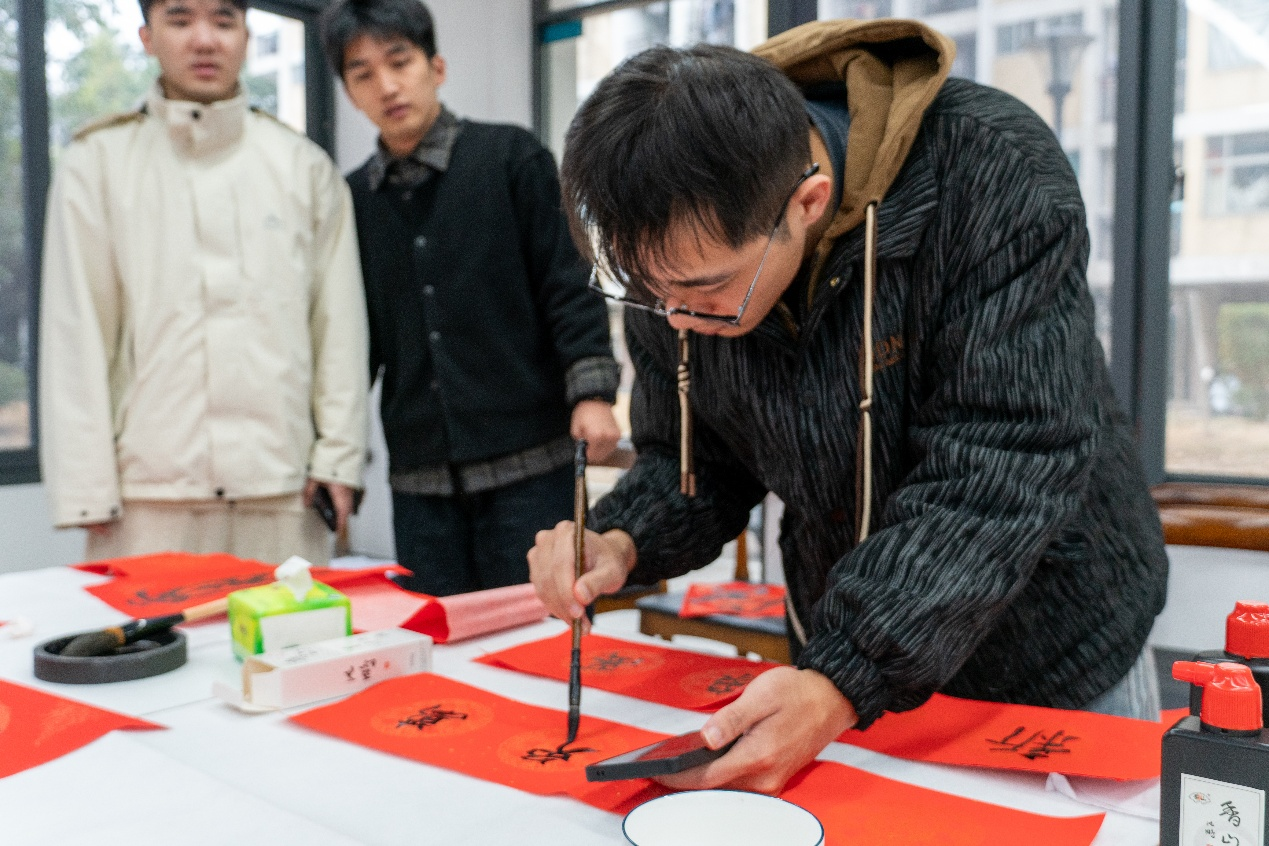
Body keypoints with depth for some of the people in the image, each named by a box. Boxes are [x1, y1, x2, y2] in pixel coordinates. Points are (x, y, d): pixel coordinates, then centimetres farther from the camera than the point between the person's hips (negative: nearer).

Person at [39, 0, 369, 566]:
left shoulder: (305, 166, 10)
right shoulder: (96, 163, 7)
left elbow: (339, 323, 6)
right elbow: (75, 336, 4)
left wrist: (339, 457, 0)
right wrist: (87, 490, -1)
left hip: (285, 493, 1)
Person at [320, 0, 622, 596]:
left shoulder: (510, 158, 0)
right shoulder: (356, 198, 11)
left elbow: (568, 283, -3)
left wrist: (590, 391, -14)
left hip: (527, 460, -4)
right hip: (418, 477, 4)